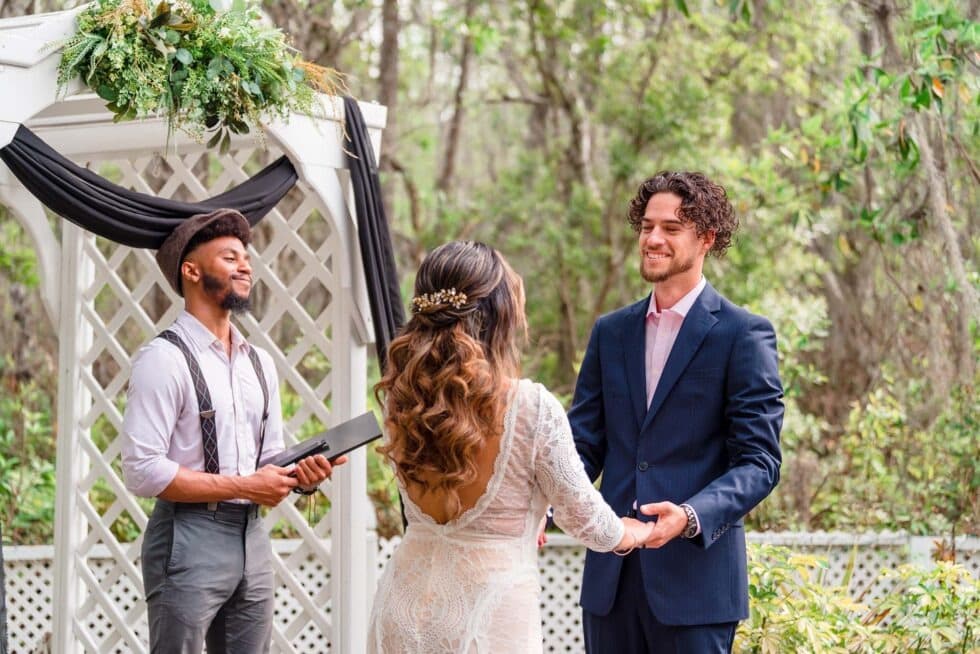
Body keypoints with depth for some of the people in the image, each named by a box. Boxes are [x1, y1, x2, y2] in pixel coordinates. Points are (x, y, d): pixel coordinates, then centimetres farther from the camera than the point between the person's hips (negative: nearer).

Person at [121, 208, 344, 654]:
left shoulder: (259, 362, 13)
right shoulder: (164, 360, -11)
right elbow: (142, 471, -18)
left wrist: (302, 475, -5)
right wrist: (242, 487, -16)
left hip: (252, 535, 7)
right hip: (189, 541, -7)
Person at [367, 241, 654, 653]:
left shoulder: (399, 397, -3)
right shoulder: (532, 407, -17)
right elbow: (583, 516, -6)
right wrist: (633, 534, 17)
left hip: (406, 608, 5)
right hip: (488, 618, -4)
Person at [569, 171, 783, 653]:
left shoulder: (743, 336, -4)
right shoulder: (611, 332, 12)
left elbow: (759, 462, -9)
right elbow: (585, 443, 10)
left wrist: (691, 516, -25)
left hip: (694, 576, -5)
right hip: (610, 575, 5)